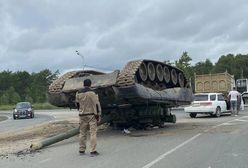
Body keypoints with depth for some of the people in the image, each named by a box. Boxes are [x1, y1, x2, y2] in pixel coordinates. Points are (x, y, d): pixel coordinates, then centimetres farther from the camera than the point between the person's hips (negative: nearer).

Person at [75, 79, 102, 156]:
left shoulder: (78, 93, 2)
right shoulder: (93, 93, -10)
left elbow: (77, 104, 13)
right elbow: (97, 105, -10)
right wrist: (98, 115, -3)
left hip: (82, 116, 4)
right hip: (92, 115, -3)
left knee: (82, 133, 11)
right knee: (93, 133, 0)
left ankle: (81, 150, 19)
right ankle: (93, 151, -1)